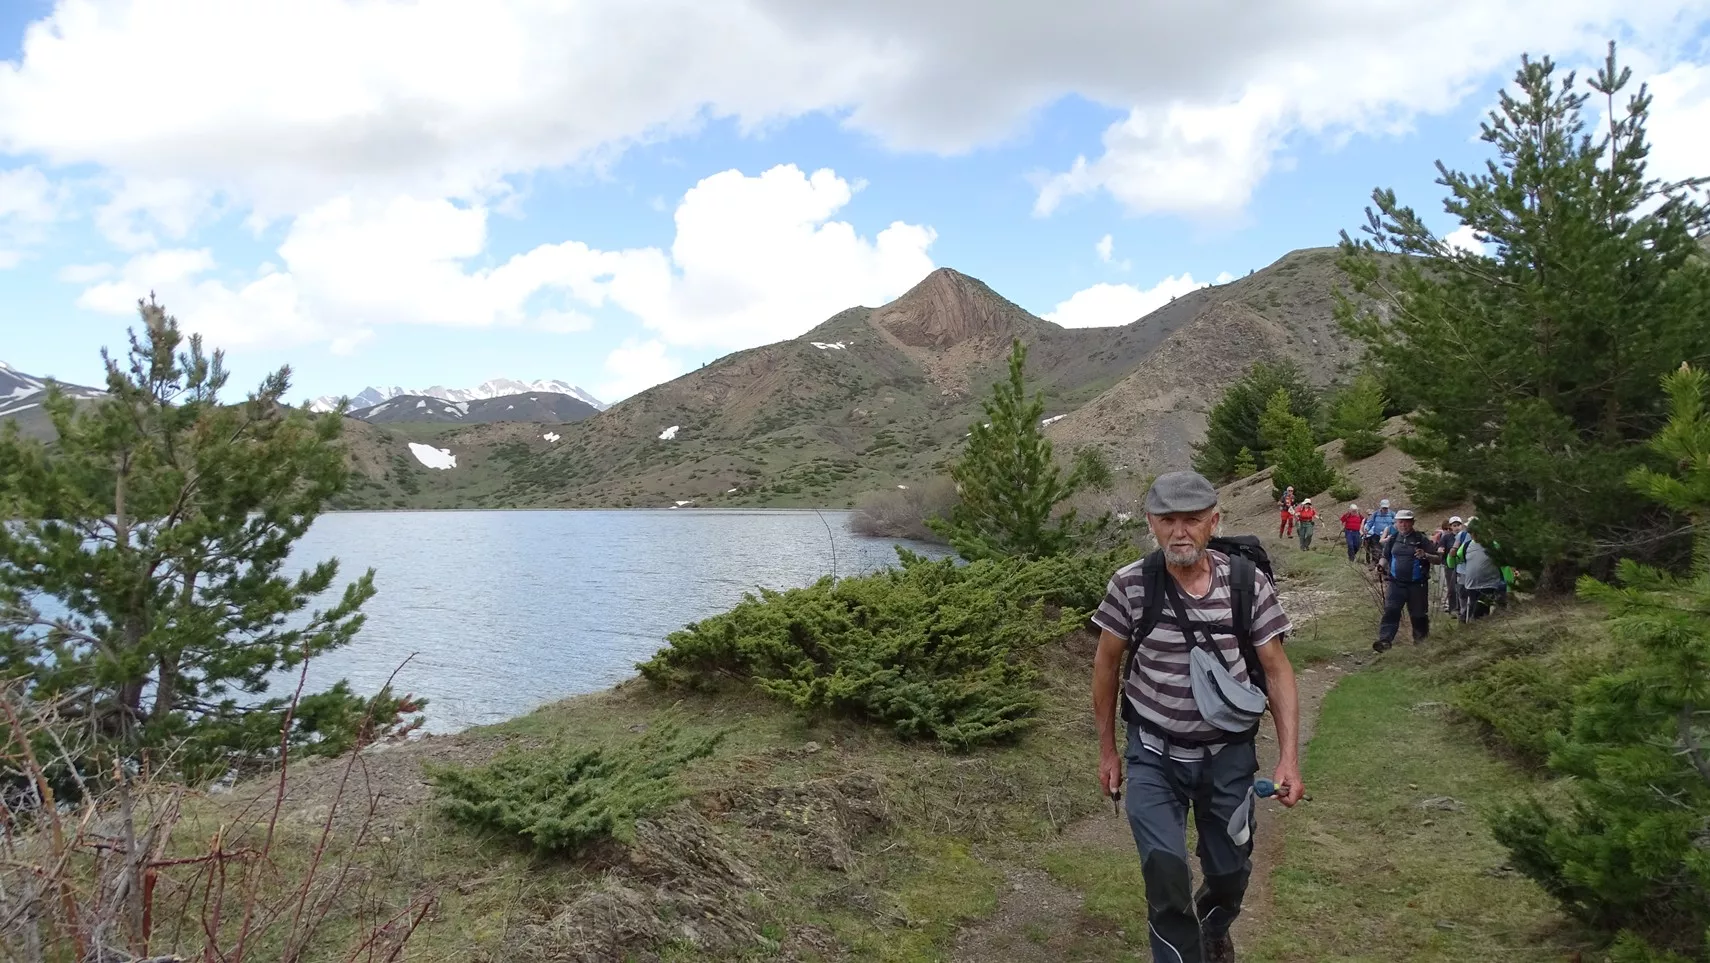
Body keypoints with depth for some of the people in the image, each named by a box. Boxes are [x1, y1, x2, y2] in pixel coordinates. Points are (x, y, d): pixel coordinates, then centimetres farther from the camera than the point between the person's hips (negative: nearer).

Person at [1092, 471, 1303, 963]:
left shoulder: (1249, 583, -12)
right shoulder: (1130, 585, -14)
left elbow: (1277, 672, -4)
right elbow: (1107, 666, 0)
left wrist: (1289, 758, -11)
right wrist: (1107, 750, 6)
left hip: (1228, 755, 2)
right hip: (1154, 756, -1)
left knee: (1230, 872, 16)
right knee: (1165, 873, -15)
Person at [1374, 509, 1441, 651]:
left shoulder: (1421, 539, -3)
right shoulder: (1392, 539, 7)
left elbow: (1438, 559, -2)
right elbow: (1386, 557, 21)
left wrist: (1425, 555, -23)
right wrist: (1381, 566, -2)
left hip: (1417, 585, -2)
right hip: (1396, 583, 2)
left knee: (1418, 614, 9)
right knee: (1390, 611, -13)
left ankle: (1420, 639, 31)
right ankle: (1385, 640, -23)